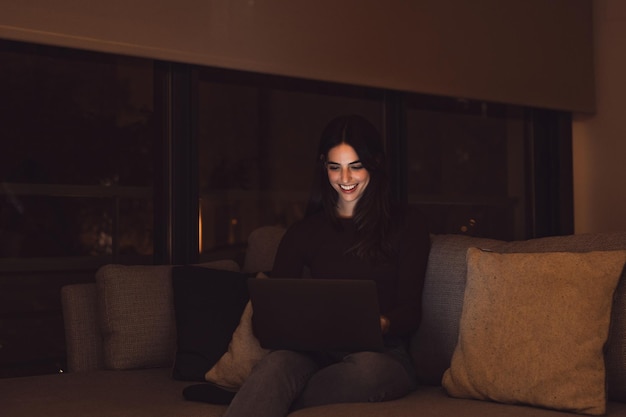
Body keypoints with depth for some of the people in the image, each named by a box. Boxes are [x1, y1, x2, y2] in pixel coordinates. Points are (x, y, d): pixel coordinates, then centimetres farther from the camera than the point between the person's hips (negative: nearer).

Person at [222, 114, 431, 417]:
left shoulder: (407, 227, 10)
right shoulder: (305, 231, 17)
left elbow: (410, 311, 3)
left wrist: (381, 324, -21)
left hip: (381, 354, -1)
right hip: (316, 353, 2)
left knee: (365, 367, -38)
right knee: (277, 363, -34)